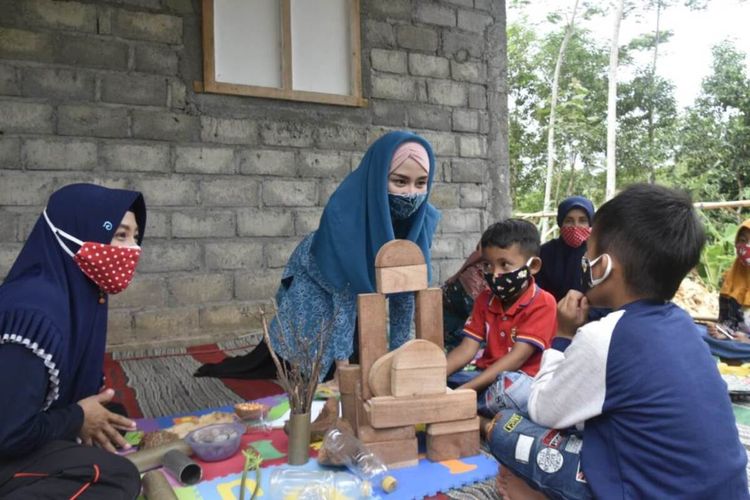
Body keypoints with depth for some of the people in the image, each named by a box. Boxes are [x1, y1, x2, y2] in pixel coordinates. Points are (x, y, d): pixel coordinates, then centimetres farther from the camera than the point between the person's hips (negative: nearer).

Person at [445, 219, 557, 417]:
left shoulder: (543, 303, -12)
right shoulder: (485, 300, 9)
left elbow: (517, 357, -20)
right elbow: (466, 349, 1)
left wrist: (466, 388, -28)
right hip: (488, 377, 6)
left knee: (511, 388, -40)